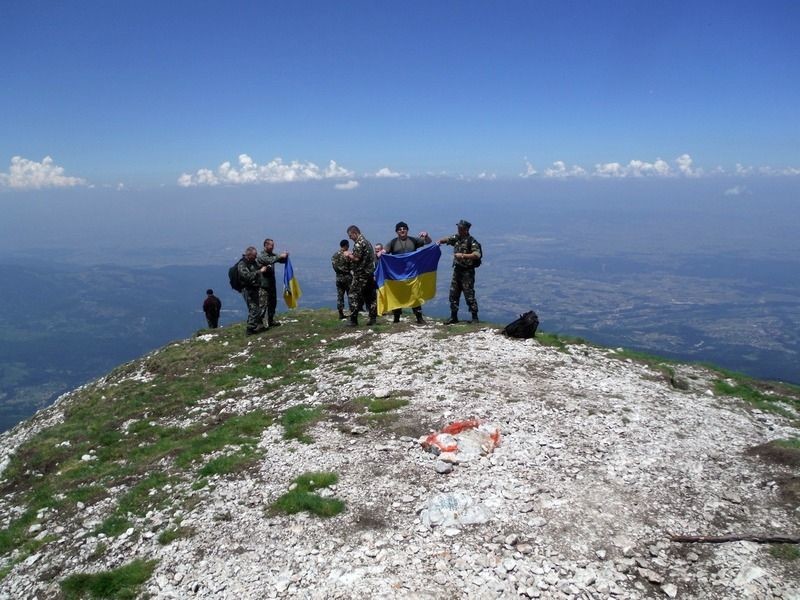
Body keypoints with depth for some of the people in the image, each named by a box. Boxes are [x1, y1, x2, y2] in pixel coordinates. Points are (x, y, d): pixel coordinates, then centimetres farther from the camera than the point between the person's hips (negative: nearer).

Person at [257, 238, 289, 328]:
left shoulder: (272, 255, 12)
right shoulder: (261, 256, -13)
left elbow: (282, 260, 15)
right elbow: (270, 260, -31)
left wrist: (285, 256, -5)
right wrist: (280, 256, -27)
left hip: (271, 284, 8)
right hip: (263, 285, -8)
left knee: (273, 303, 16)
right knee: (263, 305, -10)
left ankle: (270, 321, 29)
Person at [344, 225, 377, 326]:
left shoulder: (358, 243, -13)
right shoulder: (367, 241, 18)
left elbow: (356, 258, -19)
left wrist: (348, 255, -2)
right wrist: (351, 254, 16)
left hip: (360, 274, -9)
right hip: (370, 273, 9)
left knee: (354, 296, -5)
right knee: (371, 297, 9)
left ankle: (353, 320, -7)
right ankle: (373, 318, 10)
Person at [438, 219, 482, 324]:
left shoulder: (471, 241, -13)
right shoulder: (456, 238, 9)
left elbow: (477, 255, -22)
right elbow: (447, 239, 10)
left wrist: (463, 255, -27)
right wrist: (440, 241, -12)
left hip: (467, 272, -7)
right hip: (457, 270, 7)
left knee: (469, 296, -5)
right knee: (453, 294, 10)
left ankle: (475, 318, 4)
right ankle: (453, 317, 20)